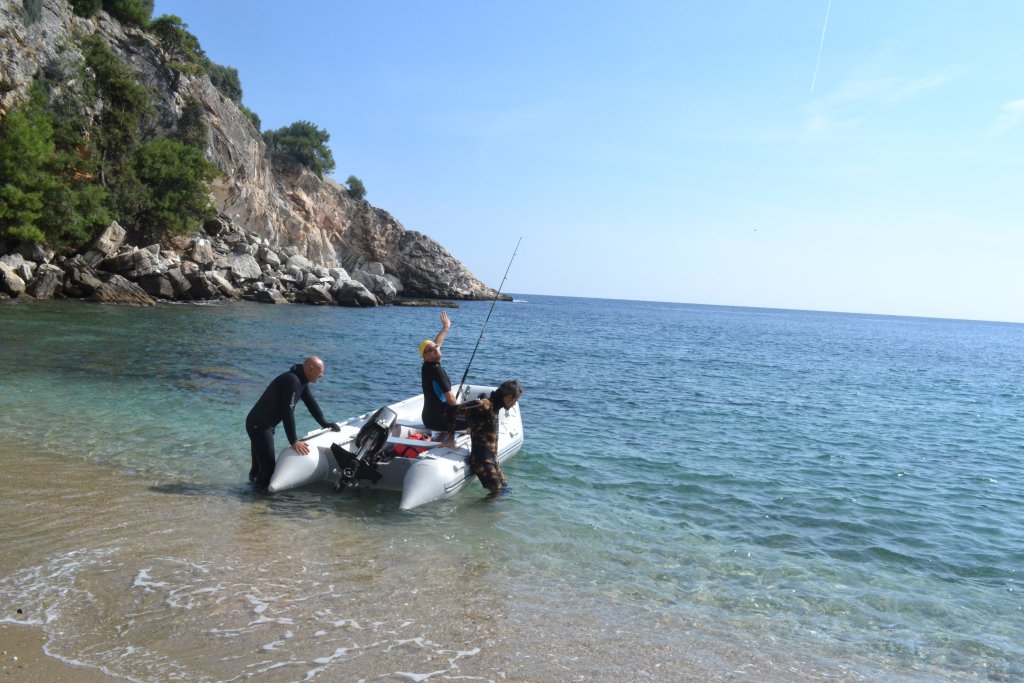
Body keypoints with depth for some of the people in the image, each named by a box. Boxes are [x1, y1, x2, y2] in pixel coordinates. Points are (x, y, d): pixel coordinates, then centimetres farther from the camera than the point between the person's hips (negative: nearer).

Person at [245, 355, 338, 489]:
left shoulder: (301, 381, 6)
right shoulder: (292, 381, -25)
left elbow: (311, 402, 18)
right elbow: (288, 413, -29)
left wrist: (325, 424, 20)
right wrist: (293, 441, -27)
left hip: (263, 425, 10)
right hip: (259, 426, -10)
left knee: (261, 463, 18)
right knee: (268, 466, -10)